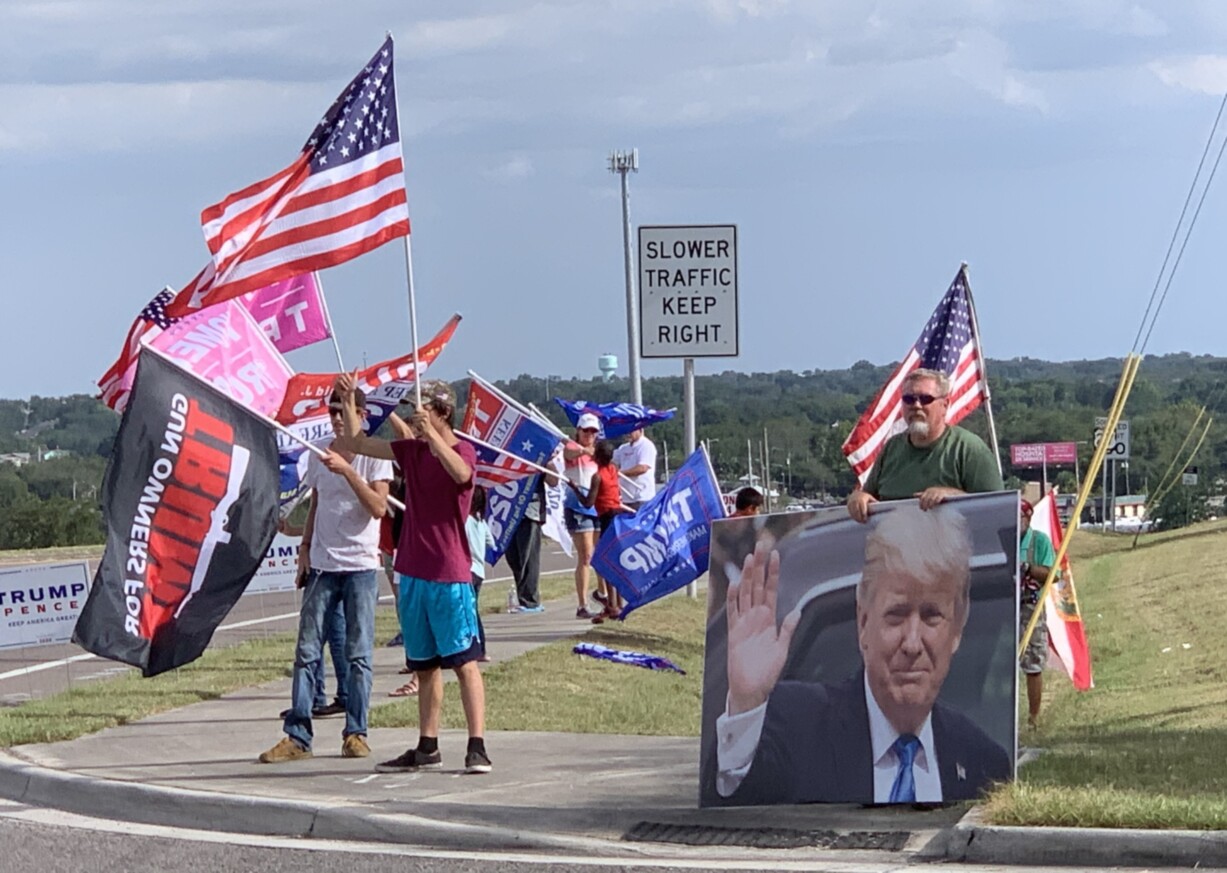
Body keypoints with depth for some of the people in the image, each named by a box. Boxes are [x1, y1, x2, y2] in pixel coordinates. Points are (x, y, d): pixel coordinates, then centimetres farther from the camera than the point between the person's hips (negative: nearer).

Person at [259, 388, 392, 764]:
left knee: (359, 654, -1)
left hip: (361, 566, -4)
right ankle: (297, 736, -2)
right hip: (322, 564, 4)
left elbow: (379, 508, -14)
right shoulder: (318, 458, 12)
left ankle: (355, 733, 5)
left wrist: (348, 470, -21)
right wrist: (305, 548, 12)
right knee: (307, 651, -1)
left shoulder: (374, 457, -3)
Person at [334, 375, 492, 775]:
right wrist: (349, 401, 10)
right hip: (412, 573, 7)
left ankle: (477, 748, -10)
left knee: (464, 661, -8)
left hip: (449, 576, -7)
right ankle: (427, 748, 17)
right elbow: (357, 442, 19)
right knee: (425, 665, 12)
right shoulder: (412, 450, 12)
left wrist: (430, 434, -37)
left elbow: (461, 474, -31)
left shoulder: (462, 450, -7)